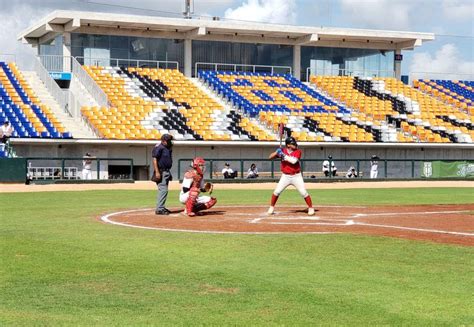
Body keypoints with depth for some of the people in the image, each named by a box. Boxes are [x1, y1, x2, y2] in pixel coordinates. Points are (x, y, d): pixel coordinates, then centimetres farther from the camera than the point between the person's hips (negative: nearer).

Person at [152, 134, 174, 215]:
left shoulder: (168, 148, 16)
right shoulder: (159, 147, -12)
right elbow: (155, 159, -17)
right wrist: (157, 172, -23)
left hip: (166, 171, 10)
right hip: (161, 171, -10)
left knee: (164, 190, 14)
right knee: (163, 189, -13)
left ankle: (161, 207, 22)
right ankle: (159, 209, -12)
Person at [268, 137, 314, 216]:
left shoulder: (298, 151, -7)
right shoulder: (282, 151, -1)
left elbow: (294, 161, -24)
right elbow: (270, 157, -2)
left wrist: (283, 156, -25)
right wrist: (277, 152, -19)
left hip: (296, 176, -1)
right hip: (285, 176, 1)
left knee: (303, 192, -5)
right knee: (277, 191, -4)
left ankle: (311, 208, 10)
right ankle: (271, 207, 14)